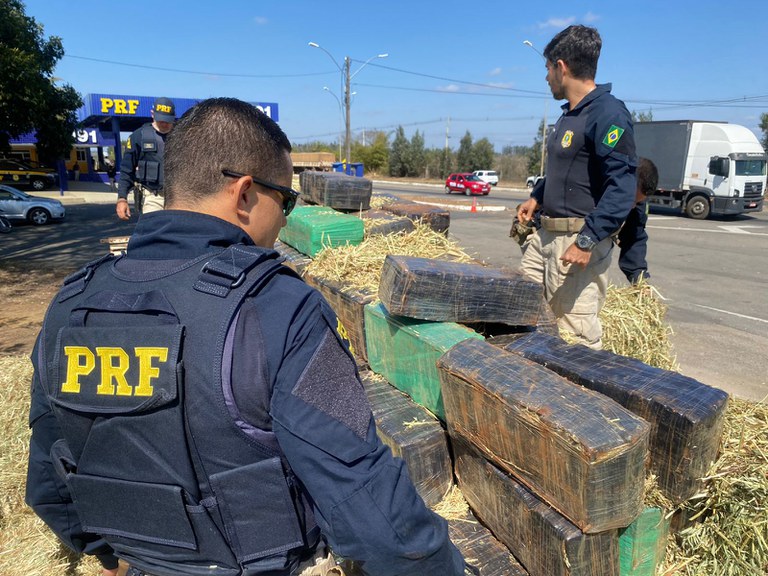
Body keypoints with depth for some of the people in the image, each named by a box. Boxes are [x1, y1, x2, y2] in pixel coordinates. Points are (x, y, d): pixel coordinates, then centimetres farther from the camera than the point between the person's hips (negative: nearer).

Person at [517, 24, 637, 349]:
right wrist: (536, 197, 27)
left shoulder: (608, 113, -14)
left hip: (580, 238, -10)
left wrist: (587, 241, -27)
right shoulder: (569, 114, 16)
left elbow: (621, 187, -21)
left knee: (577, 332, -6)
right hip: (546, 233, 10)